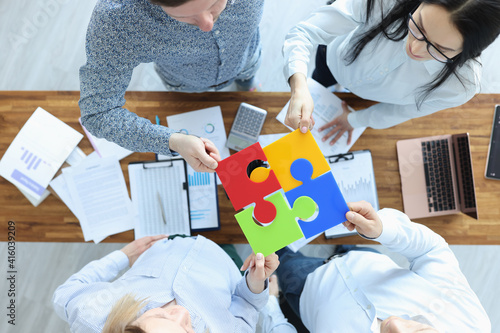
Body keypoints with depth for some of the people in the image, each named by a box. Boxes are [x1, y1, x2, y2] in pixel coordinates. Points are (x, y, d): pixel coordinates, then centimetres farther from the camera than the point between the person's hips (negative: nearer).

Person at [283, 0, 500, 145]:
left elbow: (402, 110, -20)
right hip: (336, 61, 0)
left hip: (373, 101, 0)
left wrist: (355, 120, -13)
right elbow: (306, 32, -44)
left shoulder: (461, 86, -38)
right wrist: (299, 87, -61)